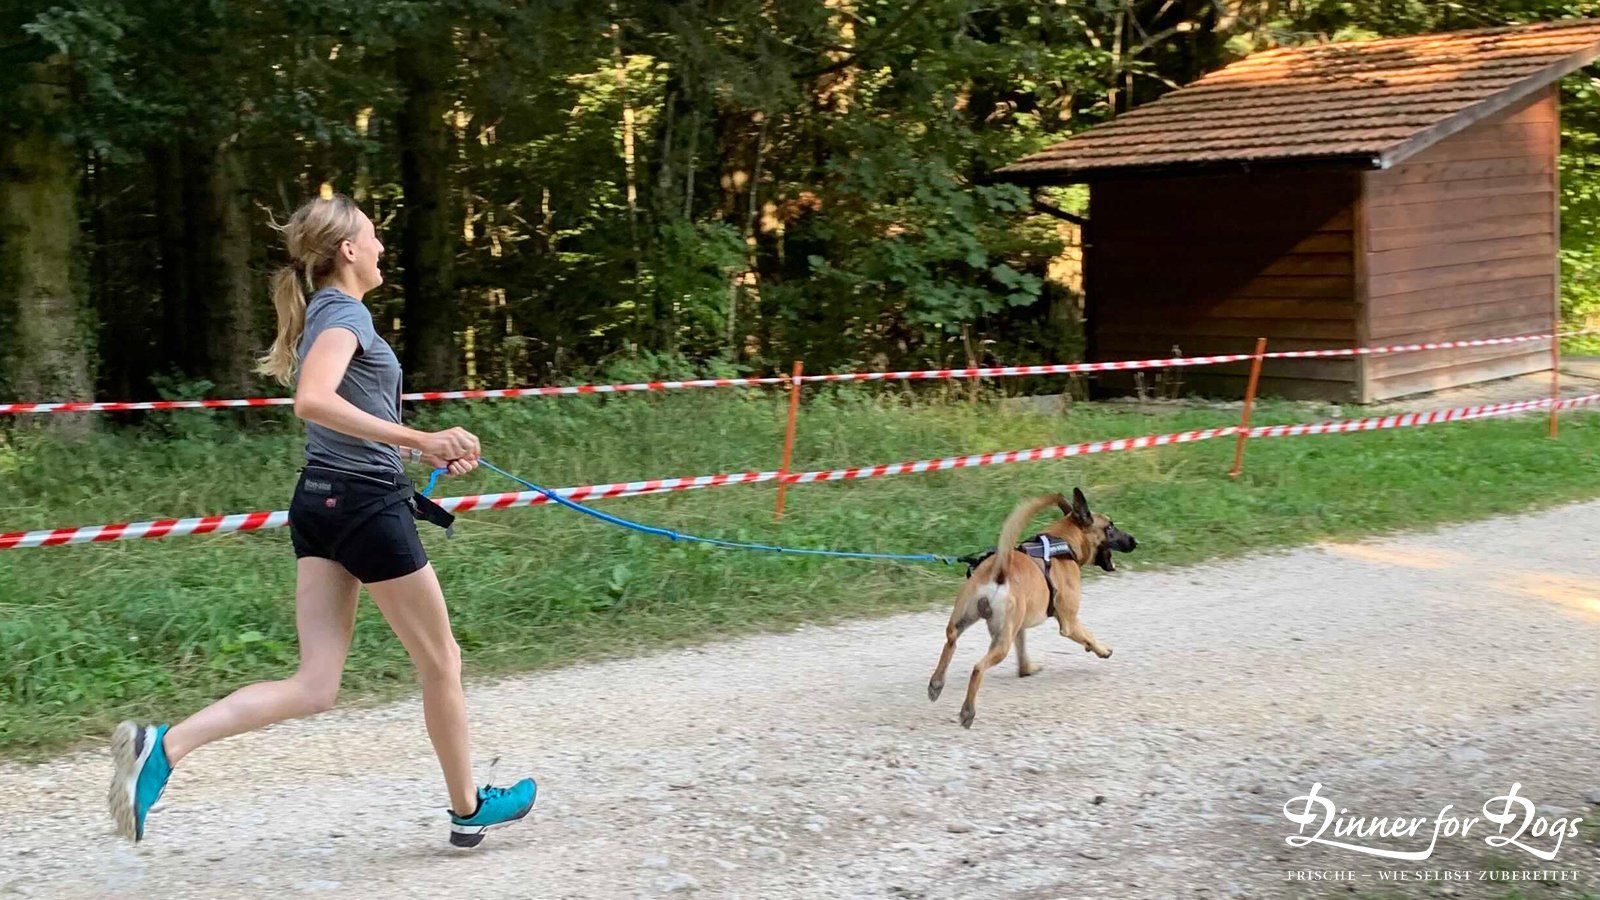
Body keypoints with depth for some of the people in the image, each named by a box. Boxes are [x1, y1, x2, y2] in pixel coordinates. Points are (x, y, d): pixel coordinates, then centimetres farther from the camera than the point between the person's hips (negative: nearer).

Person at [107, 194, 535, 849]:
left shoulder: (323, 313, 18)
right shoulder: (345, 313, -11)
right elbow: (313, 401, -30)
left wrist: (427, 451, 23)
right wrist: (419, 440, -32)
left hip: (318, 502, 9)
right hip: (366, 505, -9)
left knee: (314, 686, 1)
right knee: (440, 663, 9)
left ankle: (163, 745, -16)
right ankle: (468, 809, 23)